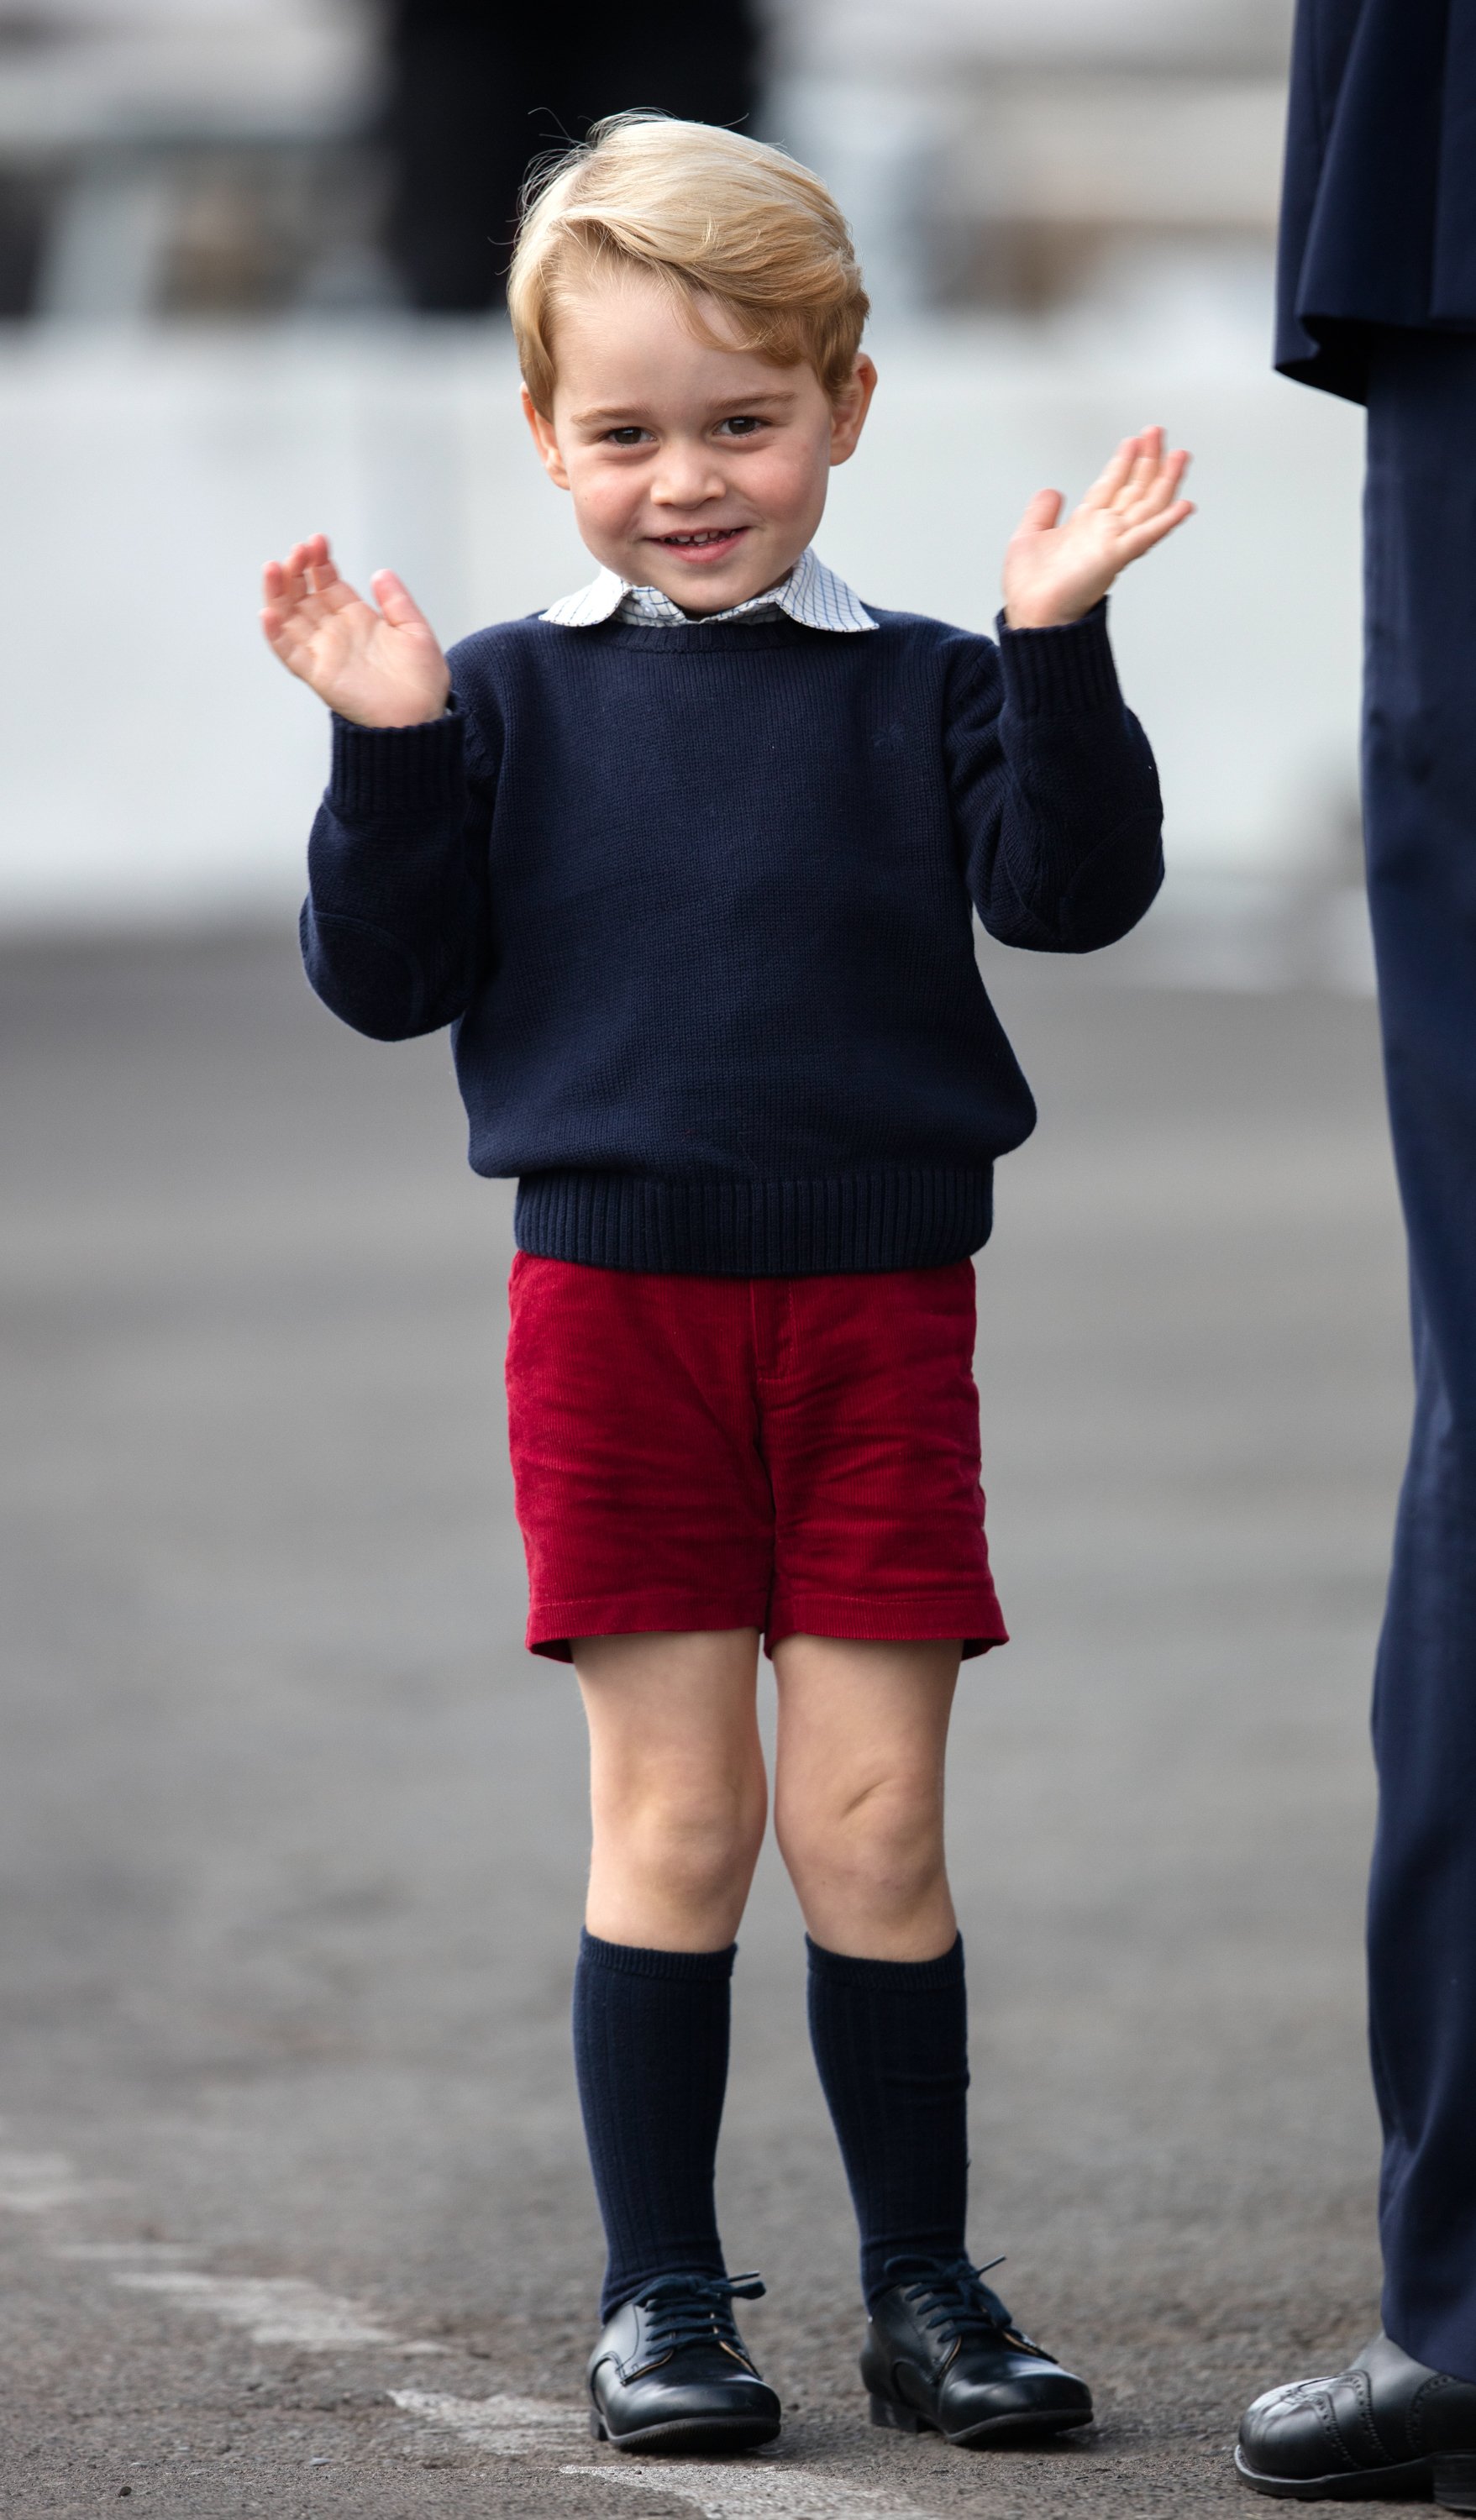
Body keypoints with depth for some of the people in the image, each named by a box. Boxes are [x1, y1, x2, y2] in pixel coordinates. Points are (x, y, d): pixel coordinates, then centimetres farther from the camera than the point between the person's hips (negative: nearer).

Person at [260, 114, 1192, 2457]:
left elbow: (1072, 888, -8)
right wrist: (387, 755, -11)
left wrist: (1055, 644, -17)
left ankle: (923, 2281, 12)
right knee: (670, 1820, 2)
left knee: (873, 1823, 1)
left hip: (876, 1305, 0)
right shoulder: (508, 700, 4)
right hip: (614, 1303, 0)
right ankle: (661, 2290, 10)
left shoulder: (917, 691, 4)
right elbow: (387, 976, 2)